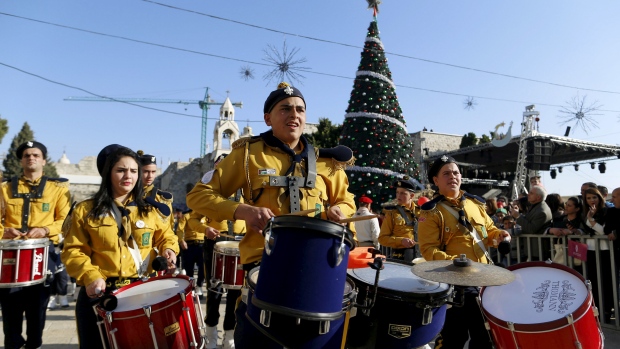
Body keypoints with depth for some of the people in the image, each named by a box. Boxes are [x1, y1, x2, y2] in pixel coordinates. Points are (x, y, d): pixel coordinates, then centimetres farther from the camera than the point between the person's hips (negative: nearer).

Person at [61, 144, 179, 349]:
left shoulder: (150, 209, 5)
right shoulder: (86, 211, 1)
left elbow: (165, 236, 14)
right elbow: (73, 251, -1)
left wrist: (168, 249, -8)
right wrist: (90, 276, -16)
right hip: (100, 294, -1)